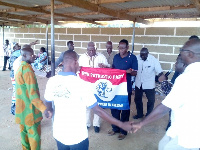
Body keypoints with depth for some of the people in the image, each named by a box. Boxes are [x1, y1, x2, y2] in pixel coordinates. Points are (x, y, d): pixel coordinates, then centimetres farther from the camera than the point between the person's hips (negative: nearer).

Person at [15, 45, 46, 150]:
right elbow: (32, 93, -27)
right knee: (34, 136, 3)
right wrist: (44, 109, -30)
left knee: (24, 132, 19)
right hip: (29, 109, -9)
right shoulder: (27, 69, -21)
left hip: (21, 109, 9)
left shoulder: (20, 68, 9)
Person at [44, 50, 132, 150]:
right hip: (77, 136, -4)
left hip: (59, 134, 5)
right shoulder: (81, 84, -23)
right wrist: (121, 124, -14)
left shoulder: (52, 81, -8)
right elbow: (97, 110, -22)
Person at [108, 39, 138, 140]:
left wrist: (130, 71, -27)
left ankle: (123, 131, 23)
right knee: (114, 108, 13)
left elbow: (135, 73, -7)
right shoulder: (116, 57, 7)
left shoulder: (132, 58, -6)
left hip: (126, 88, -4)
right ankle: (115, 128, 31)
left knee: (125, 109, 7)